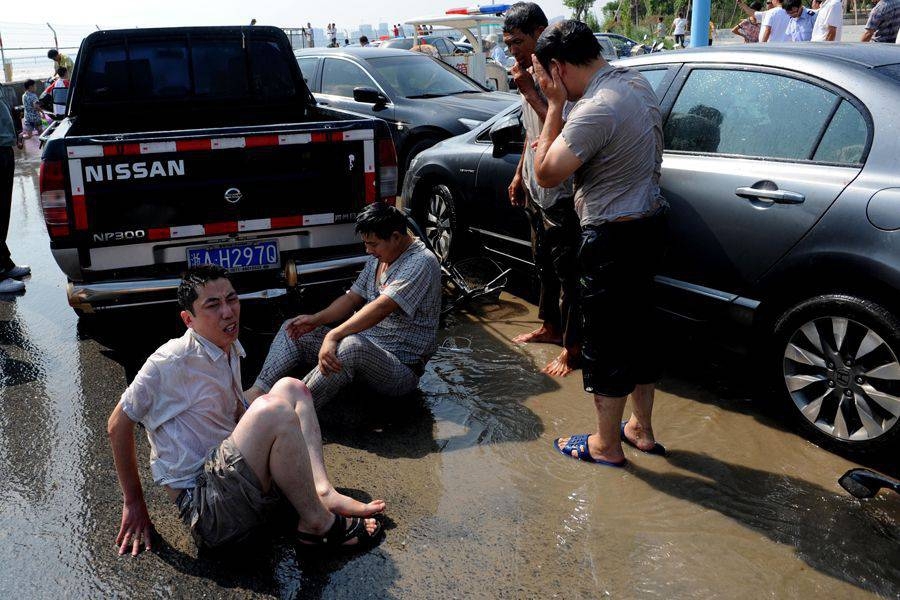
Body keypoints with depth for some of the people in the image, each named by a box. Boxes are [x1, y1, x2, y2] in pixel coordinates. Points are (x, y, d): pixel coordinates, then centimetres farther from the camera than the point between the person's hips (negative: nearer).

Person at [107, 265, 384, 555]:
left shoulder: (231, 350, 11)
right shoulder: (171, 362, -14)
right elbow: (118, 424, -7)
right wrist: (133, 503, -1)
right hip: (202, 506, -9)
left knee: (291, 388, 3)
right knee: (272, 410, -28)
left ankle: (323, 492, -15)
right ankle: (316, 523, -15)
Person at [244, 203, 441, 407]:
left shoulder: (421, 262, -19)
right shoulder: (378, 259, 11)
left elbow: (381, 307, -30)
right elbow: (353, 297, 14)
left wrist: (333, 336, -37)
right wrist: (316, 320, -2)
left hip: (402, 367, -9)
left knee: (351, 345, -41)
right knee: (292, 329, 5)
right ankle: (257, 392, -13)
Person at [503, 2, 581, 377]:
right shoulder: (530, 74, 10)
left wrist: (529, 92, -23)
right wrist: (519, 174, 21)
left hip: (560, 194, -9)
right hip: (536, 191, 9)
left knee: (566, 272, -1)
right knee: (544, 265, 21)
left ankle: (572, 348, 8)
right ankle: (550, 327, 37)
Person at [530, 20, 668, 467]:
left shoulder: (595, 111, -25)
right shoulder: (634, 81, 6)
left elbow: (546, 174, -18)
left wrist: (555, 104, -15)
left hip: (614, 237, -10)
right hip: (649, 218, 10)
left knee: (606, 342, 4)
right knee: (639, 326, 19)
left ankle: (606, 445, 19)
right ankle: (641, 429, 33)